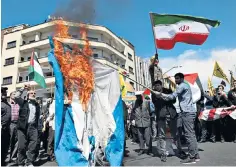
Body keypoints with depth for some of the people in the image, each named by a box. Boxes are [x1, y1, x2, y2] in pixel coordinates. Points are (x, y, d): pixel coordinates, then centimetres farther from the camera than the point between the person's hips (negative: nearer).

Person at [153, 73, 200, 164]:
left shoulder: (182, 86, -7)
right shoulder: (184, 86, 25)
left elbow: (172, 96, -15)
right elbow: (175, 96, 20)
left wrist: (160, 94, -10)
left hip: (187, 112, -10)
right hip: (187, 112, 10)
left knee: (189, 134, -9)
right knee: (191, 134, 10)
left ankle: (191, 157, -5)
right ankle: (195, 155, 15)